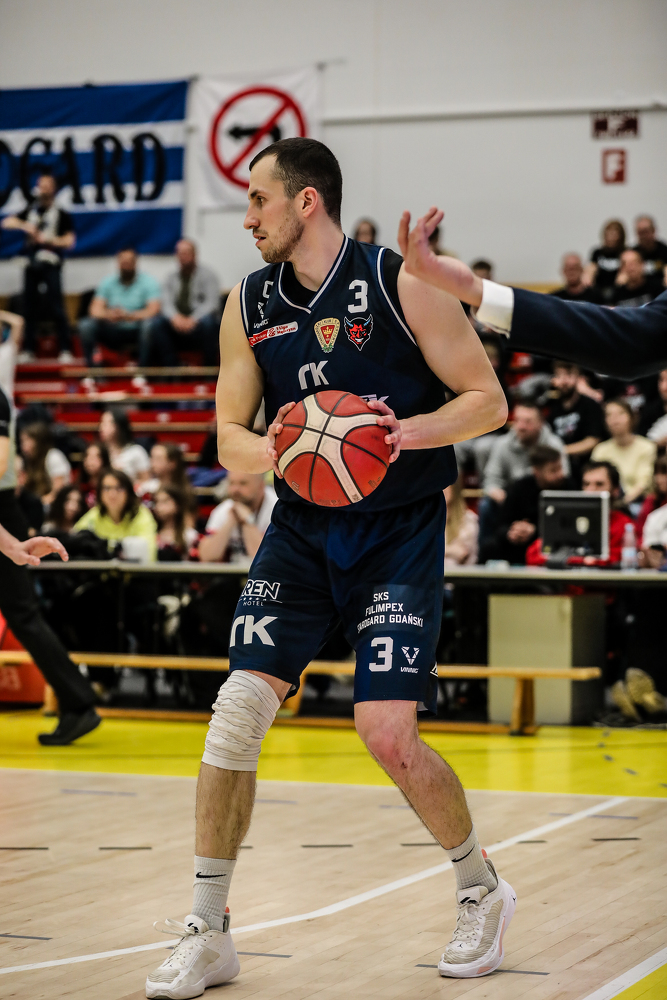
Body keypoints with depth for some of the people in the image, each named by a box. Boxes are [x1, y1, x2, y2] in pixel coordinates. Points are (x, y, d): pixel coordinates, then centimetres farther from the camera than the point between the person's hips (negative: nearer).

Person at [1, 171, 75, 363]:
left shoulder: (61, 215, 5)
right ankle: (28, 350, 7)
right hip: (31, 264, 4)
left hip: (50, 264, -4)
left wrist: (48, 239, -16)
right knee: (29, 308, 4)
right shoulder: (30, 212, 15)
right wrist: (23, 225, -9)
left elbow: (70, 241, -2)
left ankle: (65, 351, -9)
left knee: (57, 308, -10)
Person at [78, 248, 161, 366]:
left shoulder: (148, 282, -4)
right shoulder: (108, 283, 5)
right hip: (113, 332, 3)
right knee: (86, 324, -21)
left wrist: (129, 316, -36)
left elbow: (153, 310, -18)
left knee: (149, 324, -36)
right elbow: (95, 310, -5)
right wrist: (107, 315, -30)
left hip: (137, 332, -3)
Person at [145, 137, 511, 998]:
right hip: (300, 532, 4)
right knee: (237, 710, -8)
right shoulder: (249, 305, 4)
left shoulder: (399, 286, -10)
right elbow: (228, 439, 5)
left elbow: (488, 401, -6)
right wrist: (270, 450, -18)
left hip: (397, 535, -4)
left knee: (387, 734, -11)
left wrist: (410, 431, -25)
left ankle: (483, 893, 16)